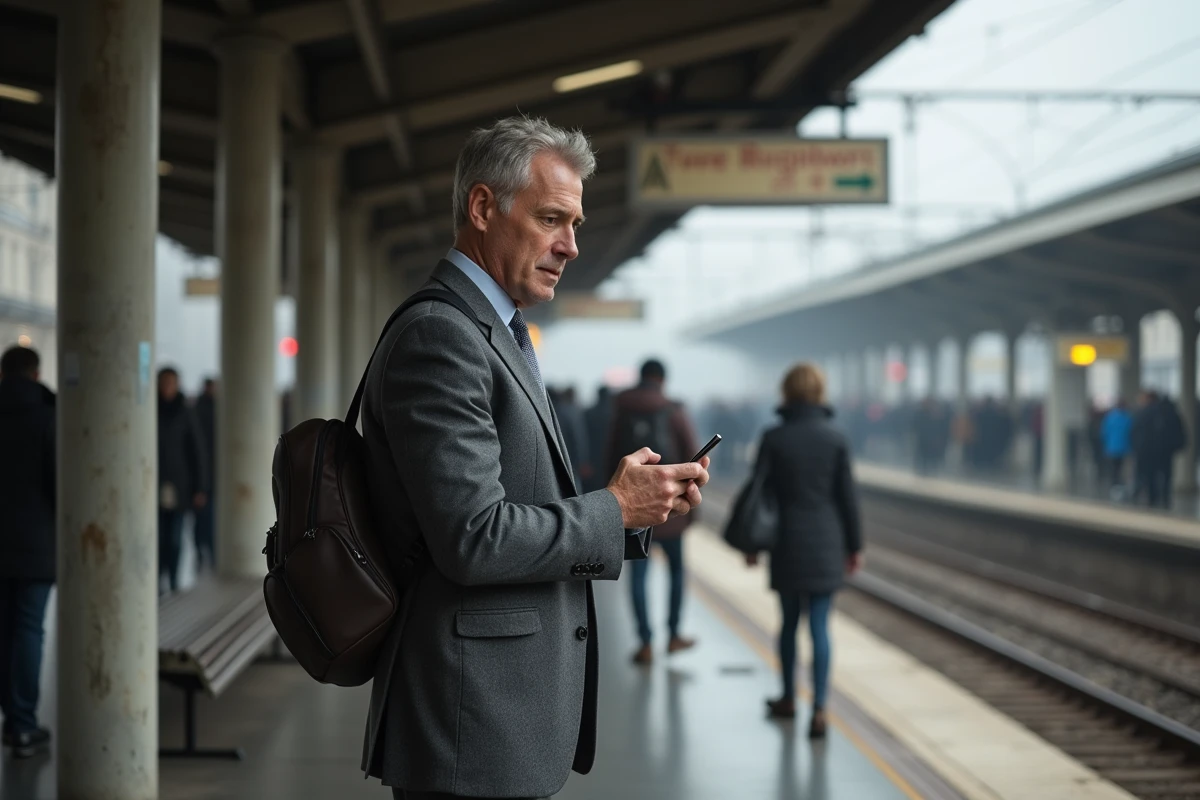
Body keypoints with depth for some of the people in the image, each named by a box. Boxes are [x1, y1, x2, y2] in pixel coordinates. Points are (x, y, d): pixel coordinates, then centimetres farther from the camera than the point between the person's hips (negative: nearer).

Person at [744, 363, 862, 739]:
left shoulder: (773, 438, -5)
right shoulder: (835, 438, -4)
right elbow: (847, 496, -1)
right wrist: (854, 545, 8)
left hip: (787, 542, 0)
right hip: (826, 542, 0)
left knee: (789, 621, 16)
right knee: (820, 626, -2)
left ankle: (789, 698, 29)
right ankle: (819, 710, -10)